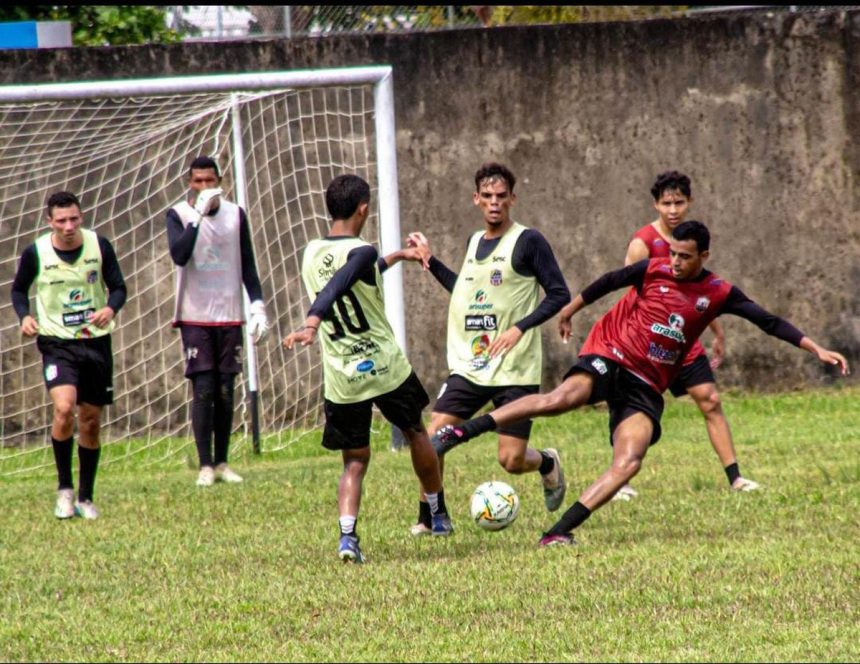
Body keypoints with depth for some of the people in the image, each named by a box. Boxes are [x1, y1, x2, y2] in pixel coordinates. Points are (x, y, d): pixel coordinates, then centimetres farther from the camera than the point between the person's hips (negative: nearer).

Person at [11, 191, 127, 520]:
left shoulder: (99, 246, -6)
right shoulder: (35, 253, -8)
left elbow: (118, 287, 2)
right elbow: (19, 289, 8)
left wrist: (110, 309, -20)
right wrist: (24, 316, -12)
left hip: (96, 341, 2)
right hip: (57, 342, -2)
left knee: (91, 420, 7)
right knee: (64, 408, -23)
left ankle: (85, 498, 21)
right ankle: (65, 488, -5)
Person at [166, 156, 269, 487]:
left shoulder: (235, 214, 7)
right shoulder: (178, 215, -3)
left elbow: (247, 264, 11)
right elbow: (179, 255, -20)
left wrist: (257, 305, 2)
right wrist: (198, 215, -25)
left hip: (229, 316, 3)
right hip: (195, 317, -3)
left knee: (225, 392, 5)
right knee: (203, 391, -7)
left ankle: (222, 463, 13)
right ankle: (205, 466, -4)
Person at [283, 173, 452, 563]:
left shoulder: (311, 255, 7)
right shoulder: (361, 253, -15)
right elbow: (336, 287, -35)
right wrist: (312, 324, -49)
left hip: (341, 380, 4)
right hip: (386, 368, -4)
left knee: (354, 462, 9)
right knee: (416, 432, 23)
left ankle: (347, 534, -15)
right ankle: (438, 513, 38)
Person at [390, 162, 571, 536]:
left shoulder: (528, 242, -7)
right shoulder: (475, 242, 13)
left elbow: (559, 295, -9)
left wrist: (521, 327, -19)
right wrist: (430, 262, 20)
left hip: (515, 369, -5)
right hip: (469, 365, 5)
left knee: (511, 460, -5)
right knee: (434, 438, -9)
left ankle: (548, 464, 30)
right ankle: (427, 518, 6)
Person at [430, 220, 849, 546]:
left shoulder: (718, 294, 1)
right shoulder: (654, 271, -2)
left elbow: (769, 322, 1)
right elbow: (607, 283, 13)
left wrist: (816, 349, -4)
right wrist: (570, 310, 24)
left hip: (646, 386, 3)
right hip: (610, 357, -3)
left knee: (628, 462, -19)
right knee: (564, 397, -33)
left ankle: (558, 532, -19)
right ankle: (461, 431, -29)